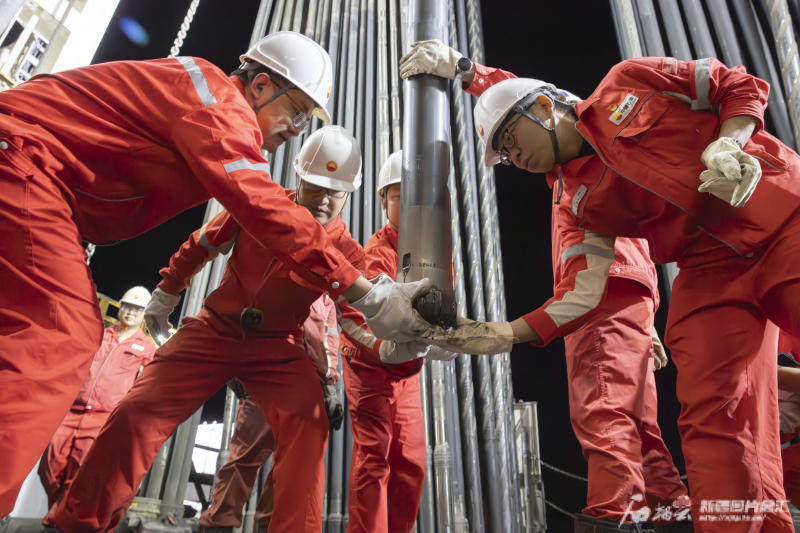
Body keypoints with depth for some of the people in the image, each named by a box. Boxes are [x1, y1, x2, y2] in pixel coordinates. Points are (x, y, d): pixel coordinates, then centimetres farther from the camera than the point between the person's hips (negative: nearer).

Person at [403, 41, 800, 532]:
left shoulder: (628, 82, 1)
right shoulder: (576, 206, 5)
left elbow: (744, 87, 7)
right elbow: (582, 295, -2)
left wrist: (730, 143, -13)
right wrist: (506, 334, -11)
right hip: (712, 271, 3)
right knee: (713, 416, -9)